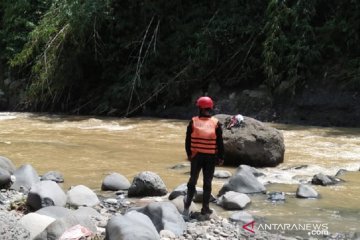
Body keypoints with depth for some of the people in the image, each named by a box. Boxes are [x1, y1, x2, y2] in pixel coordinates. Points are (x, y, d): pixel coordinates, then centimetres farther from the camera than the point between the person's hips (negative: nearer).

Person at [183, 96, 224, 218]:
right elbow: (220, 143, -5)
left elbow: (188, 140, 0)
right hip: (211, 157, -1)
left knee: (193, 180, 12)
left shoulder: (193, 122, -5)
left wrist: (189, 154, 11)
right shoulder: (216, 123, -7)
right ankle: (205, 208, 9)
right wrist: (221, 157, 3)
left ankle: (187, 205, 13)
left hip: (196, 156, 1)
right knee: (207, 182, 6)